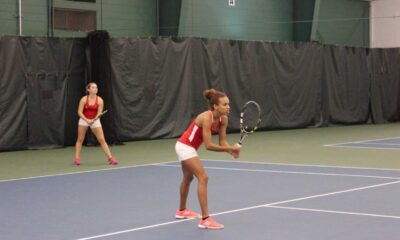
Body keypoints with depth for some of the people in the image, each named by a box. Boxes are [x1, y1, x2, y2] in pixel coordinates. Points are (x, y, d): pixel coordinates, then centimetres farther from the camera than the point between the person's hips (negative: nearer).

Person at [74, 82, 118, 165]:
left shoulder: (100, 100, -11)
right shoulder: (84, 99, -12)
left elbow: (99, 113, -14)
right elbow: (79, 112, -12)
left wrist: (93, 120, -30)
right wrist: (87, 120, -25)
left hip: (95, 121, 0)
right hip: (83, 120, 0)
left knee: (102, 140, -6)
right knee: (80, 140, 3)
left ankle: (110, 158, -5)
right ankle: (77, 158, 11)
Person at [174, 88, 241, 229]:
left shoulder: (223, 119, -8)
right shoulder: (206, 118, -31)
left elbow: (222, 141, -7)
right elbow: (209, 145, -33)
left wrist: (232, 151, -26)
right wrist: (231, 148, -34)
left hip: (187, 147, 10)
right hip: (185, 147, -10)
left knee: (188, 178, 27)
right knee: (203, 177, -20)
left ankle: (182, 211, 49)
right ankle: (205, 219, -21)